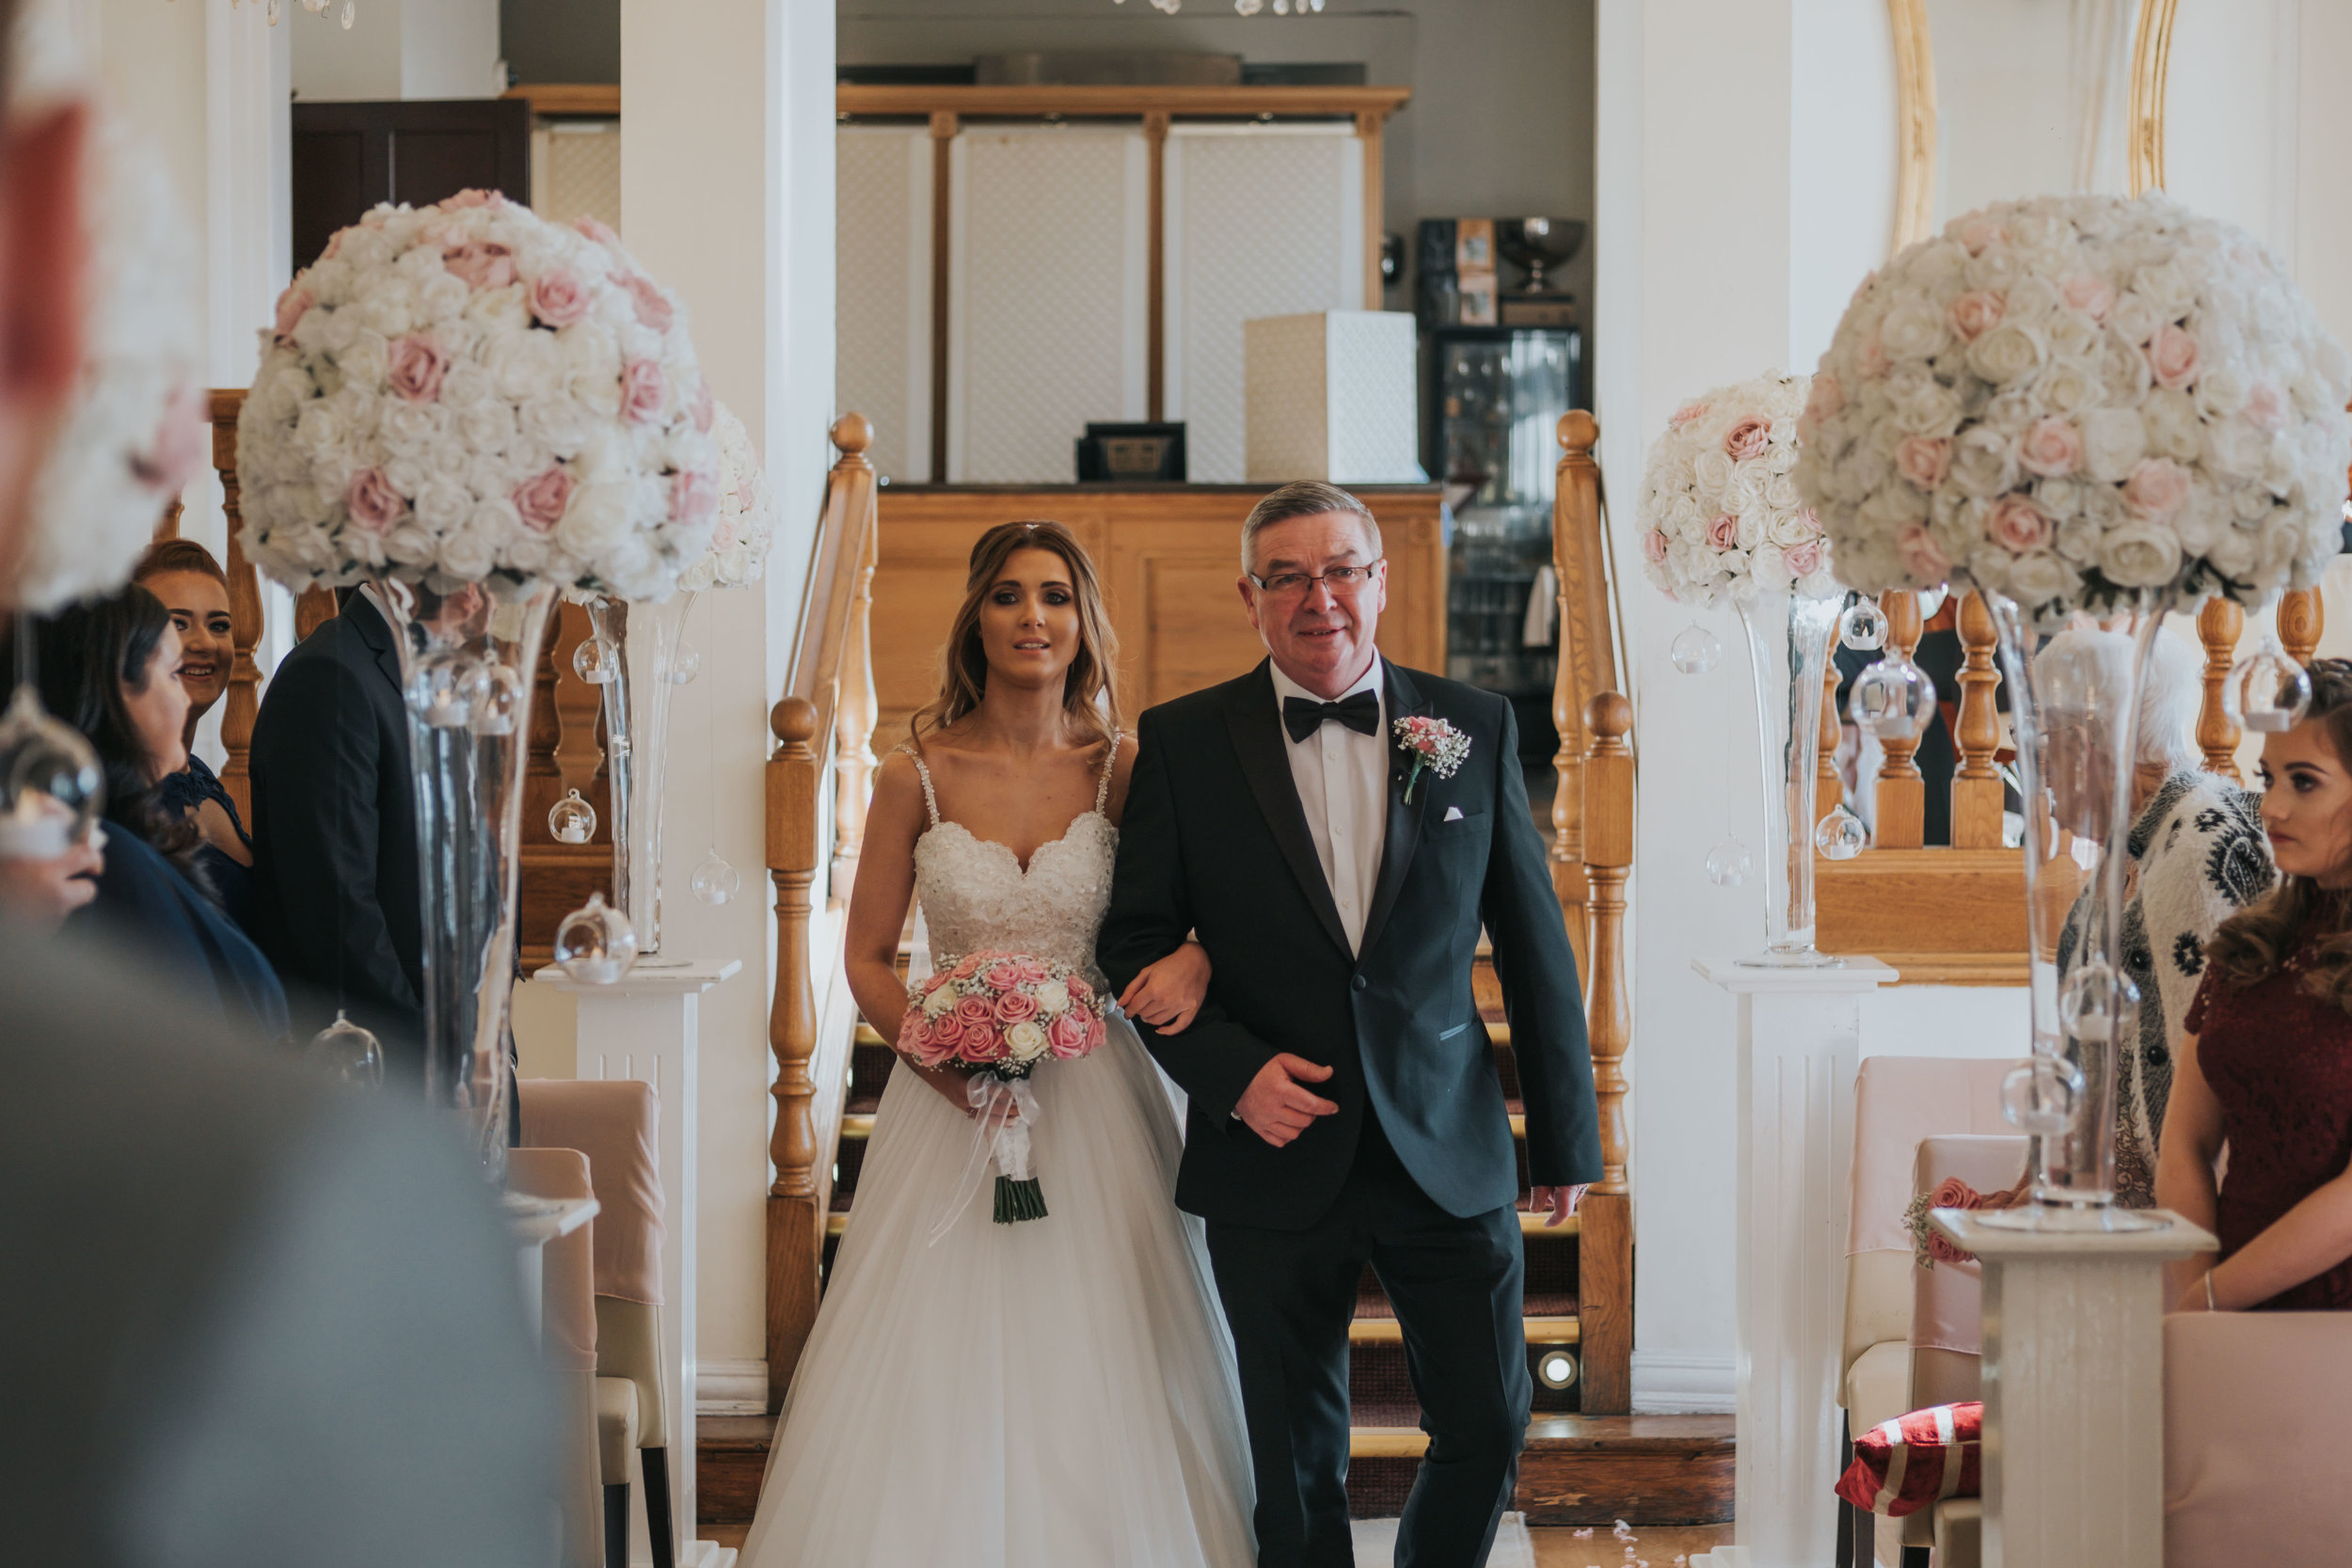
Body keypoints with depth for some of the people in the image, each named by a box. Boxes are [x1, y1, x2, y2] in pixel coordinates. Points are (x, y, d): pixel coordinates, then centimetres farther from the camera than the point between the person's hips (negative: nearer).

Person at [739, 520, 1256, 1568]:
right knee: (939, 1379, 0)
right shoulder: (917, 776, -1)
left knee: (1096, 1381, 2)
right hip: (951, 1100, 0)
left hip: (1093, 1100, 0)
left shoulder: (1122, 770, 0)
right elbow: (867, 958, 3)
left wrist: (1195, 958, -17)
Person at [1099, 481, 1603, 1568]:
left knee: (1489, 1428, 4)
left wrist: (1566, 1135, 7)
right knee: (1298, 1465, 8)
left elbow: (1533, 941, 6)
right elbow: (1136, 942, 1)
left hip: (1450, 1153, 1)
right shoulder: (1185, 742, -1)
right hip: (1275, 1158, -1)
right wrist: (1232, 1072, -13)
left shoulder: (1475, 726, 3)